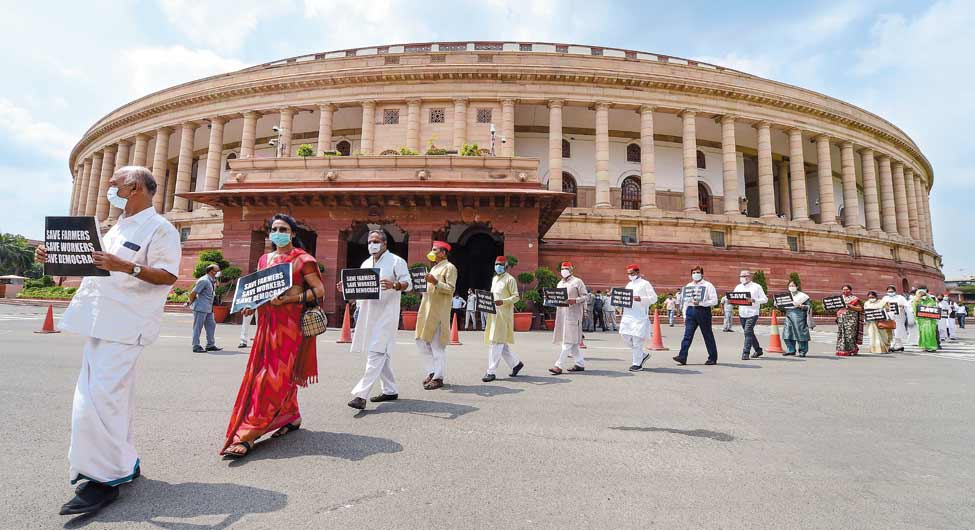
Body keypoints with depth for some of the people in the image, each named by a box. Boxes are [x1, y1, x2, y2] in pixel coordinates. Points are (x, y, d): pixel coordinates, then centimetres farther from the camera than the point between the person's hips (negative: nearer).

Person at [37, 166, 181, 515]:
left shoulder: (159, 228, -8)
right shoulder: (117, 229, 21)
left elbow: (168, 276, -17)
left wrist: (126, 266, -29)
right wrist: (53, 258, 11)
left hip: (124, 327, -9)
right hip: (102, 323, 9)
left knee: (101, 398, -12)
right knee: (112, 396, 14)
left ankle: (104, 478, -4)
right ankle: (122, 463, 25)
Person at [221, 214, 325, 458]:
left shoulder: (302, 259, -4)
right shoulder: (264, 260, 15)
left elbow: (319, 290, -8)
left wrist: (290, 299, -19)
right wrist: (251, 304, 3)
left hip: (290, 325, -7)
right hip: (267, 322, 7)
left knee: (275, 376, -7)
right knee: (263, 374, 10)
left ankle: (247, 435, -5)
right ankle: (291, 417, 25)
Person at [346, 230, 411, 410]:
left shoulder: (396, 261, -2)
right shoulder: (366, 263, 19)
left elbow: (408, 284, -8)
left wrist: (394, 285, -27)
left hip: (386, 313, -7)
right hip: (368, 313, 8)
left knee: (376, 352, -13)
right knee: (381, 352, 12)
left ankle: (361, 394, -16)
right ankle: (390, 390, 23)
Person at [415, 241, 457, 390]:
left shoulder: (449, 267, -4)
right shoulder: (434, 268, 23)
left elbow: (450, 289, -14)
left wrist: (435, 282, -25)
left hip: (439, 313, -9)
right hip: (427, 311, 9)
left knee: (437, 346, -5)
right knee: (422, 343, 11)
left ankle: (438, 378, 2)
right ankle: (432, 372, 22)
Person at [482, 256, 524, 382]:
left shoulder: (510, 279, -5)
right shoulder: (494, 279, 19)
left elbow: (516, 297, -10)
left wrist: (503, 302, -25)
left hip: (503, 315, -8)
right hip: (493, 314, 8)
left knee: (496, 342, -10)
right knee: (501, 343, 12)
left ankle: (491, 372, -6)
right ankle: (516, 363, 27)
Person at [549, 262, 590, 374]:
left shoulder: (577, 282, -2)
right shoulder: (560, 283, 19)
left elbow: (586, 297, -5)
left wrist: (575, 300, -21)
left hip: (573, 314, -8)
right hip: (561, 314, 8)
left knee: (568, 341, -9)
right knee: (572, 342, 12)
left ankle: (559, 366, -11)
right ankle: (580, 363, 22)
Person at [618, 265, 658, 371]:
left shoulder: (645, 284, -2)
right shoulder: (629, 285, 20)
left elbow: (654, 298, -7)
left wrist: (641, 299, -21)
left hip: (640, 316, -7)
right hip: (628, 315, 7)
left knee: (637, 339, -6)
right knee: (626, 337, 5)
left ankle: (637, 364, 5)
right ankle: (643, 355, 25)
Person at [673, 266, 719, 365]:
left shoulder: (708, 285, 0)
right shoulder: (688, 286, 15)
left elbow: (714, 301, -8)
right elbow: (685, 301, 17)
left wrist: (700, 303, -17)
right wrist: (685, 316, 12)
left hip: (703, 311, -4)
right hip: (690, 311, 4)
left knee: (708, 335, 5)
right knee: (687, 335, -5)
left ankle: (713, 358, 16)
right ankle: (682, 357, -10)